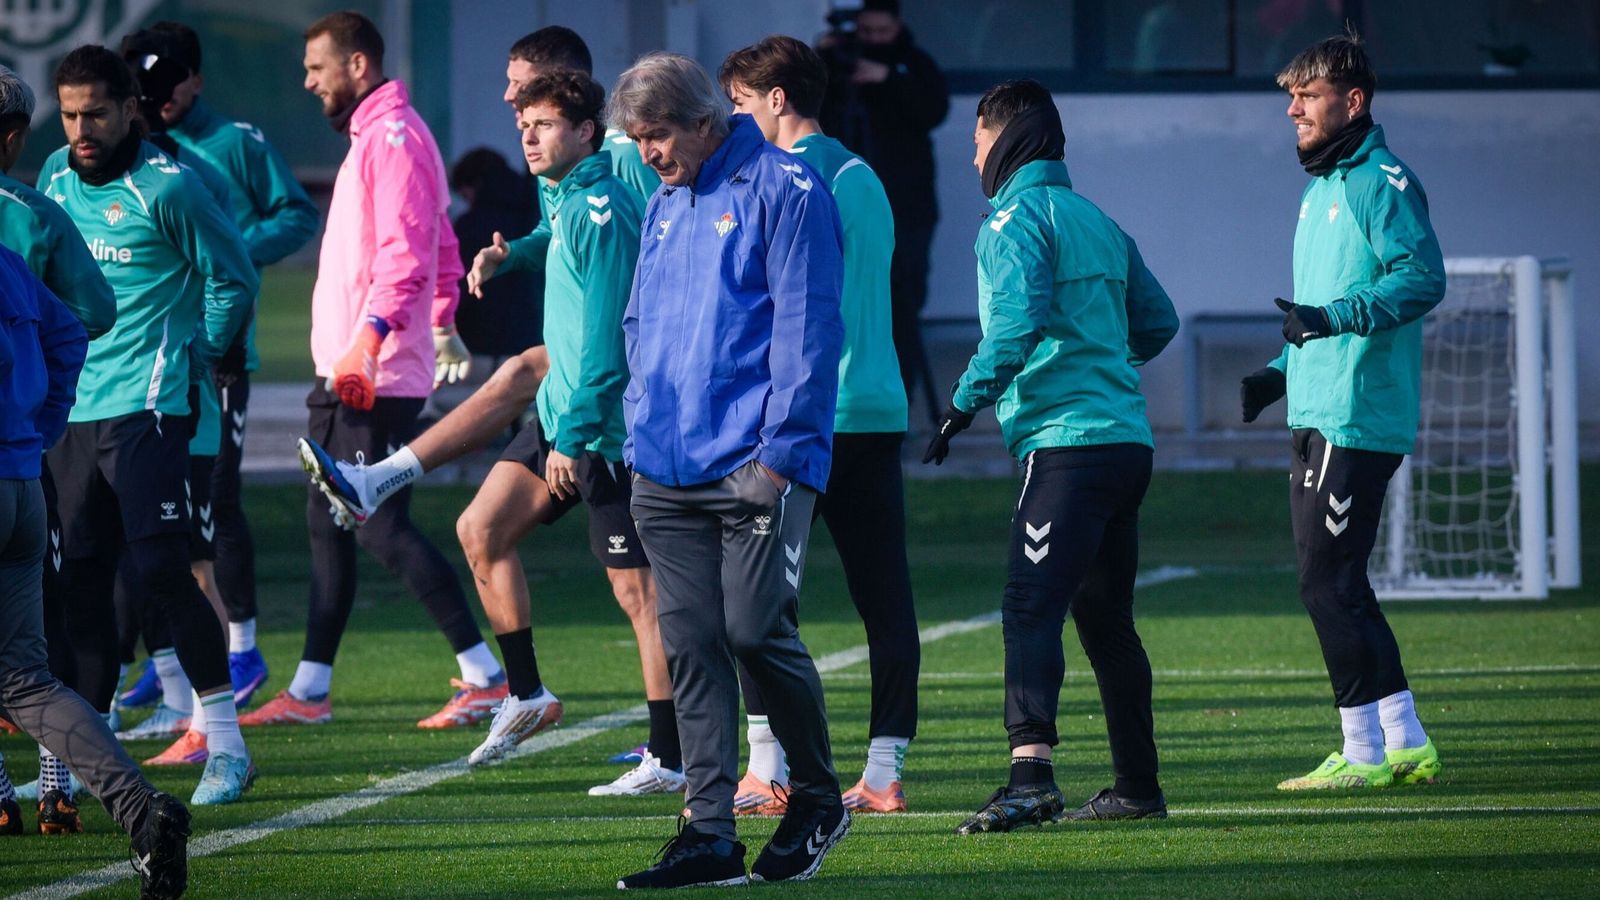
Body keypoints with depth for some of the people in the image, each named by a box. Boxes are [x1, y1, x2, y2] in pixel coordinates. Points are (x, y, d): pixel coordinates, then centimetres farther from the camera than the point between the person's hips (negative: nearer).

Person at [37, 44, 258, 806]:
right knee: (80, 580, 7)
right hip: (71, 408, 7)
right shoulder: (57, 176, 10)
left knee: (160, 573, -13)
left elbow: (233, 279, -3)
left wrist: (193, 357, 0)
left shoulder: (167, 188, -11)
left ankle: (227, 745, -7)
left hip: (145, 407, -7)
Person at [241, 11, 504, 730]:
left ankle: (485, 677, -11)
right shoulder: (372, 137, 20)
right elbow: (441, 253, 26)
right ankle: (309, 691, 17)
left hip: (376, 377, -11)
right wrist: (439, 325, 23)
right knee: (327, 523, 12)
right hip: (346, 373, 11)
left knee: (382, 527, -12)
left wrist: (369, 338, -34)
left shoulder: (393, 137, -12)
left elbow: (404, 254, -24)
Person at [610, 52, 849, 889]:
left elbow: (806, 328, -10)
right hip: (666, 473, 7)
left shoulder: (781, 190, -6)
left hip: (755, 467, -7)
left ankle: (817, 799, 13)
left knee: (755, 631, -9)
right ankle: (709, 834, 1)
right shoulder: (663, 207, 17)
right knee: (691, 647, 1)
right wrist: (638, 432, 15)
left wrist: (780, 450, -15)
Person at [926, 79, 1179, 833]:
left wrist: (967, 401, -15)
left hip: (1067, 441, -9)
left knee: (1031, 609, -18)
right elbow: (1157, 320, 26)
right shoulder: (1095, 219, 20)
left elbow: (1019, 319, -21)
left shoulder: (1017, 219, -6)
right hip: (1126, 438, 9)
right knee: (1104, 618, 17)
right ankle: (1136, 786, 22)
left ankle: (1030, 773, -32)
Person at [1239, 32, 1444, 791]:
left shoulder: (1381, 181, -10)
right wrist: (1282, 371, 18)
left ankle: (1364, 751, -5)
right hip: (1317, 416, 10)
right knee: (1336, 584, 11)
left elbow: (1422, 277, -22)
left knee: (1327, 582, -10)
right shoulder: (1321, 189, 21)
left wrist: (1333, 318, -30)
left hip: (1358, 417, -10)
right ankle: (1406, 743, 16)